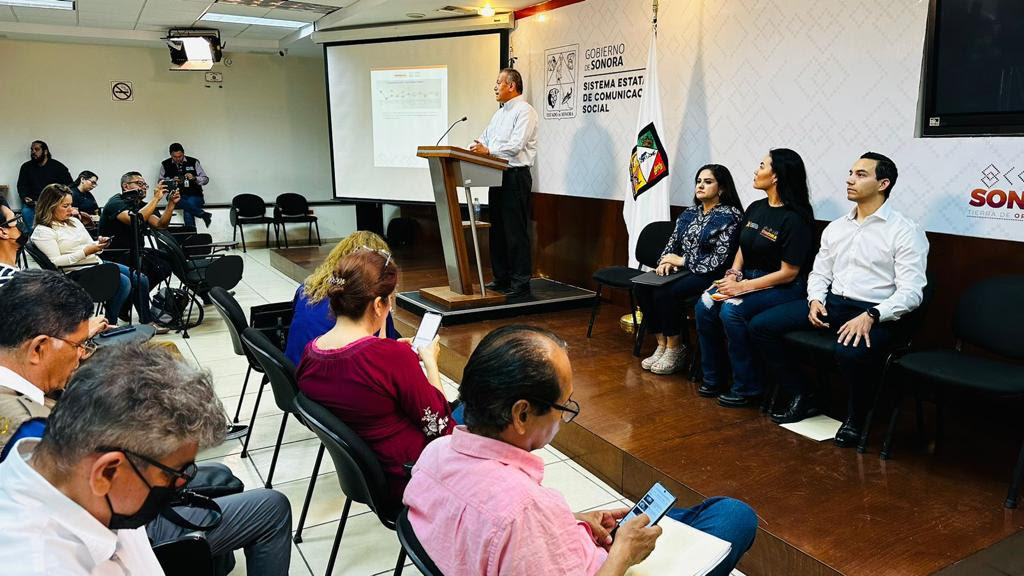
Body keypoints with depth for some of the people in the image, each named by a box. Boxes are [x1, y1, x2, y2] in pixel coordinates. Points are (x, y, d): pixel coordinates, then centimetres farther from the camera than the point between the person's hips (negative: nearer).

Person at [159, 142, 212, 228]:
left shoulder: (193, 162, 6)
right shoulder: (165, 165, 10)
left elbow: (206, 179, 7)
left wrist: (194, 178, -14)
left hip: (194, 196, -1)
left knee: (187, 211, -34)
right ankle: (203, 214, -32)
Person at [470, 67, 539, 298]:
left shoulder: (524, 111, -9)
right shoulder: (499, 114, 20)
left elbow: (516, 145, -20)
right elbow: (484, 139, 20)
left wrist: (488, 150, -23)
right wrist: (471, 148, 2)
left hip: (516, 176, -9)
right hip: (498, 176, 9)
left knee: (516, 231, -7)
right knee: (497, 229, 12)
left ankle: (521, 283, -2)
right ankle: (501, 278, 21)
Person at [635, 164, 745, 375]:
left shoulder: (729, 217, -7)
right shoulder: (689, 213, 14)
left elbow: (718, 260, -15)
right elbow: (672, 244, 17)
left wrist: (681, 260, -11)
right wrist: (666, 262, -6)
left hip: (710, 276, -7)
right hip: (683, 271, 7)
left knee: (664, 293, -30)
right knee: (641, 286, -17)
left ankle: (675, 350, -12)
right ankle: (662, 344, -8)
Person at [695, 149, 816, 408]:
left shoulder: (794, 218, -15)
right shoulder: (756, 208, 8)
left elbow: (788, 273, -16)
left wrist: (743, 287, -19)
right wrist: (733, 274, -3)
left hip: (782, 288, -7)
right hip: (747, 278, 7)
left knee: (731, 310, -30)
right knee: (705, 305, -16)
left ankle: (747, 388, -14)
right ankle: (714, 378, -3)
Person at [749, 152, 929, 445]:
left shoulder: (905, 231, -5)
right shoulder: (835, 227, 14)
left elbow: (911, 292, -13)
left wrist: (871, 316, -27)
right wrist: (815, 299, -4)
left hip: (874, 313, -6)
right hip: (830, 303, 6)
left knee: (850, 353, -39)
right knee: (761, 325, -9)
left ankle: (857, 418, -7)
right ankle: (798, 398, 5)